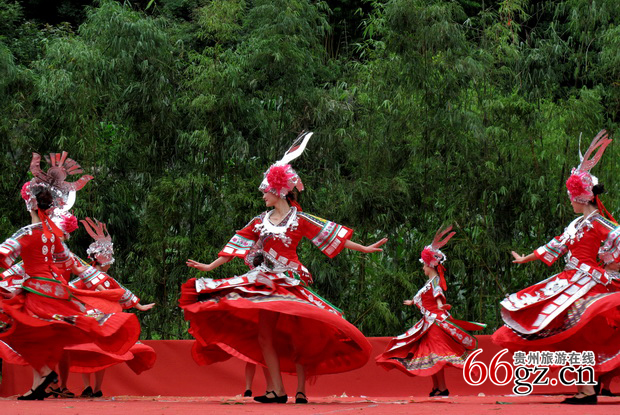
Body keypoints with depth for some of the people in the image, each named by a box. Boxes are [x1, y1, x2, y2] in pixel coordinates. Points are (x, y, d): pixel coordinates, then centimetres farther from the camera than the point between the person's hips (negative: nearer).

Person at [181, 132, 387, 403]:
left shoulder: (300, 220, -1)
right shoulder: (260, 222, 10)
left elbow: (333, 236, -1)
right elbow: (238, 245, 15)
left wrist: (365, 249, -4)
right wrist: (210, 266, 16)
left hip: (290, 282, -4)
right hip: (266, 281, 4)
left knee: (297, 334, -9)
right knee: (264, 333, -6)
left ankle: (300, 391, -3)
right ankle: (278, 390, -8)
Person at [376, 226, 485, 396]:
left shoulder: (435, 280, -9)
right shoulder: (431, 281, 18)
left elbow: (438, 294, -27)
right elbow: (423, 297, 35)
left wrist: (440, 305, -47)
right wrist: (412, 302, 53)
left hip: (436, 320, -10)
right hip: (430, 321, 10)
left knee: (436, 355, -13)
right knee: (430, 354, 9)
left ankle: (442, 389, -14)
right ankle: (436, 388, 11)